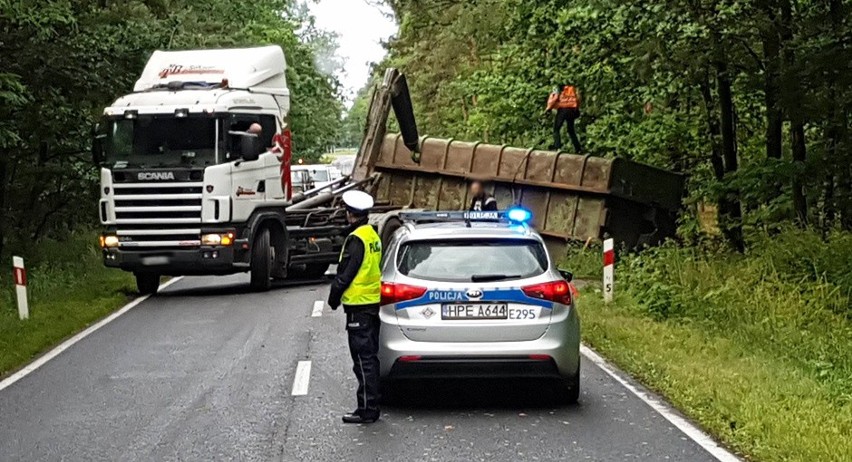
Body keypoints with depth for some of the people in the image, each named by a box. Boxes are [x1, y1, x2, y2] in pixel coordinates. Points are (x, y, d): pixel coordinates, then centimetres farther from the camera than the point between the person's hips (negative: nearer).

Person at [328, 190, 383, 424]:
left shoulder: (356, 239, -17)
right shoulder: (373, 235, 12)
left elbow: (345, 274, -17)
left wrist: (334, 298, -2)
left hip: (358, 306, -9)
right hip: (373, 302, 9)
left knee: (363, 359, -6)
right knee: (369, 356, 15)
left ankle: (367, 410, -3)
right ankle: (371, 404, 22)